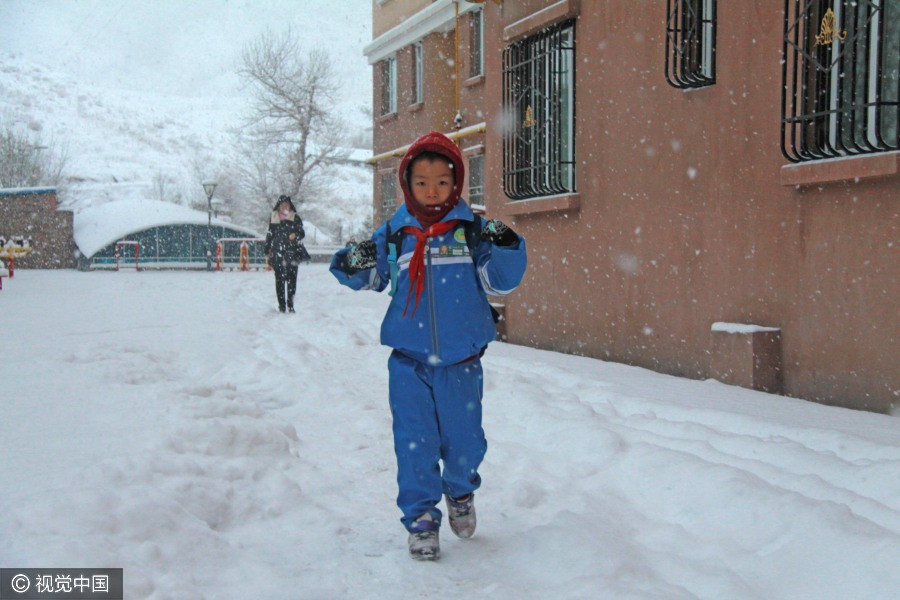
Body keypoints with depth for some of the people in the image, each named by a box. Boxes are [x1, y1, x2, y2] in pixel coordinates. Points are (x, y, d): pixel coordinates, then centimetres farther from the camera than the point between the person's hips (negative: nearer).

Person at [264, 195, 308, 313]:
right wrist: (267, 250, 11)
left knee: (291, 278, -6)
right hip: (277, 253, 1)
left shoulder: (295, 218, 6)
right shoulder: (273, 218, 10)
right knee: (279, 279, 2)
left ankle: (290, 304, 0)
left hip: (292, 252, -1)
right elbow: (269, 235, 14)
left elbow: (302, 233, 7)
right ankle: (281, 305, 7)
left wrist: (296, 235, -16)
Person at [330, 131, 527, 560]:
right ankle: (421, 518, 22)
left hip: (461, 362, 0)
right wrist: (352, 265, -7)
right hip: (409, 361, 1)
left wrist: (505, 249, -21)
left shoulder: (472, 230, -3)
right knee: (414, 445, 5)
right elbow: (372, 279, 14)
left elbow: (499, 284, -4)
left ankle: (460, 493, 42)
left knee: (465, 440, 12)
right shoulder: (393, 233, 2)